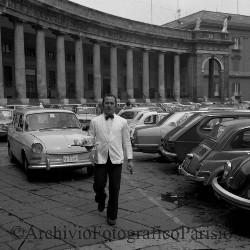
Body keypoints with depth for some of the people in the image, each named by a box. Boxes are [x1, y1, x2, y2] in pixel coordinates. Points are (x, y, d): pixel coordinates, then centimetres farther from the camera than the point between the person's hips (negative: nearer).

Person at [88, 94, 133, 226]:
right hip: (100, 159, 0)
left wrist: (129, 159, 6)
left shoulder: (122, 122, 9)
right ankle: (101, 200, 38)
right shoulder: (95, 121, 6)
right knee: (99, 185, 2)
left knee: (114, 189, 1)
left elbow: (126, 142, 10)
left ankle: (112, 216, 19)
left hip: (116, 159, 0)